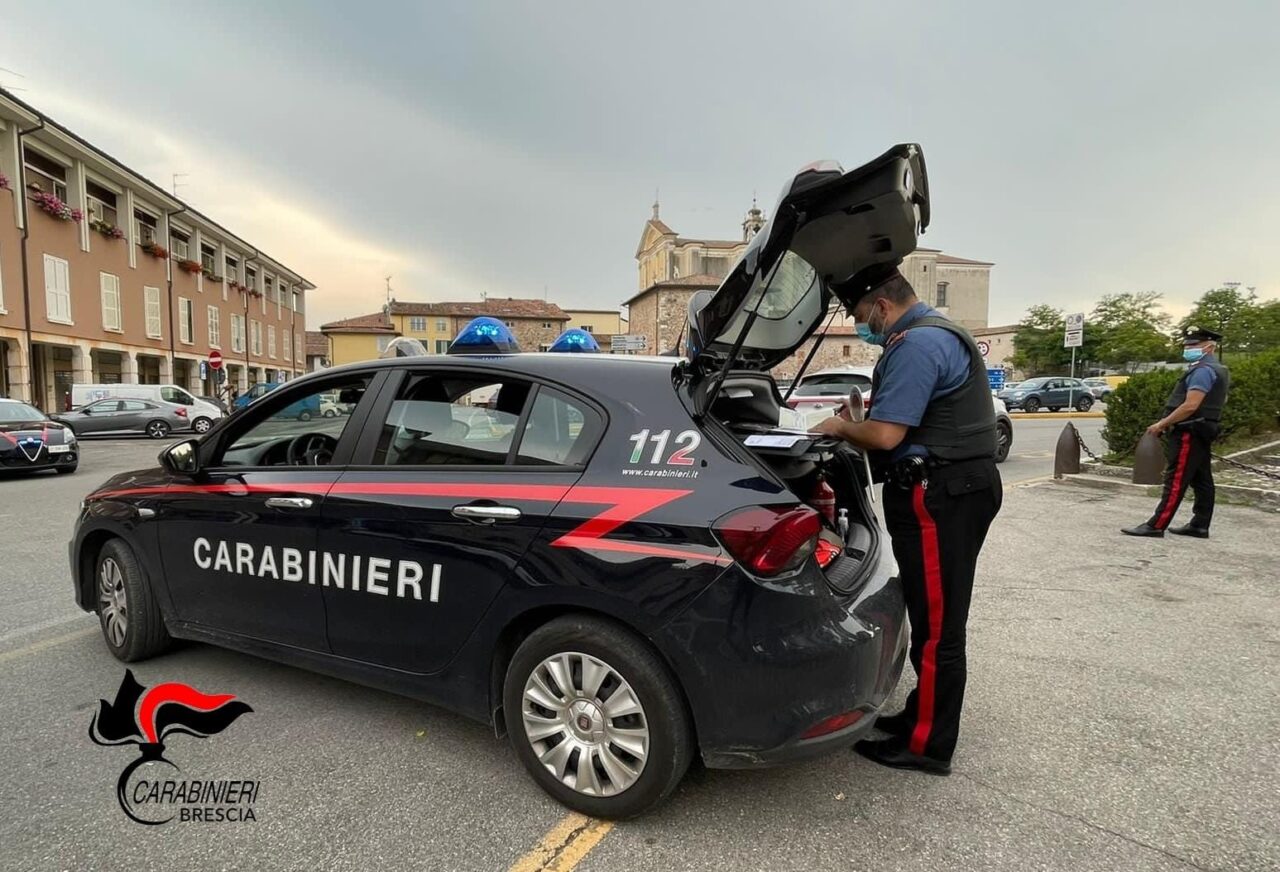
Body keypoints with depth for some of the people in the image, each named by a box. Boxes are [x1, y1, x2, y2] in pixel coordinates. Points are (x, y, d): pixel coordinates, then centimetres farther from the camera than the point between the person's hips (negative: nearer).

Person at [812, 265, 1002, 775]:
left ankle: (927, 746, 12)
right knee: (937, 619, 17)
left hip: (939, 497, -11)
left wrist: (840, 428, -3)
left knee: (936, 625, -1)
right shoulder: (938, 335, 21)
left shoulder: (917, 344, -15)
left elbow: (886, 435, -21)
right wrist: (857, 425, 15)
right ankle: (922, 718, 31)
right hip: (956, 489, 11)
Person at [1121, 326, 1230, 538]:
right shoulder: (1216, 370, 18)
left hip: (1189, 434, -11)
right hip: (1201, 433, 11)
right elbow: (1220, 401, 26)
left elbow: (1190, 405, -24)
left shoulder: (1203, 370, -16)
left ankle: (1156, 525, -9)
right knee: (1202, 480, 11)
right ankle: (1199, 526, 17)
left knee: (1175, 481, -10)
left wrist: (1162, 424, -17)